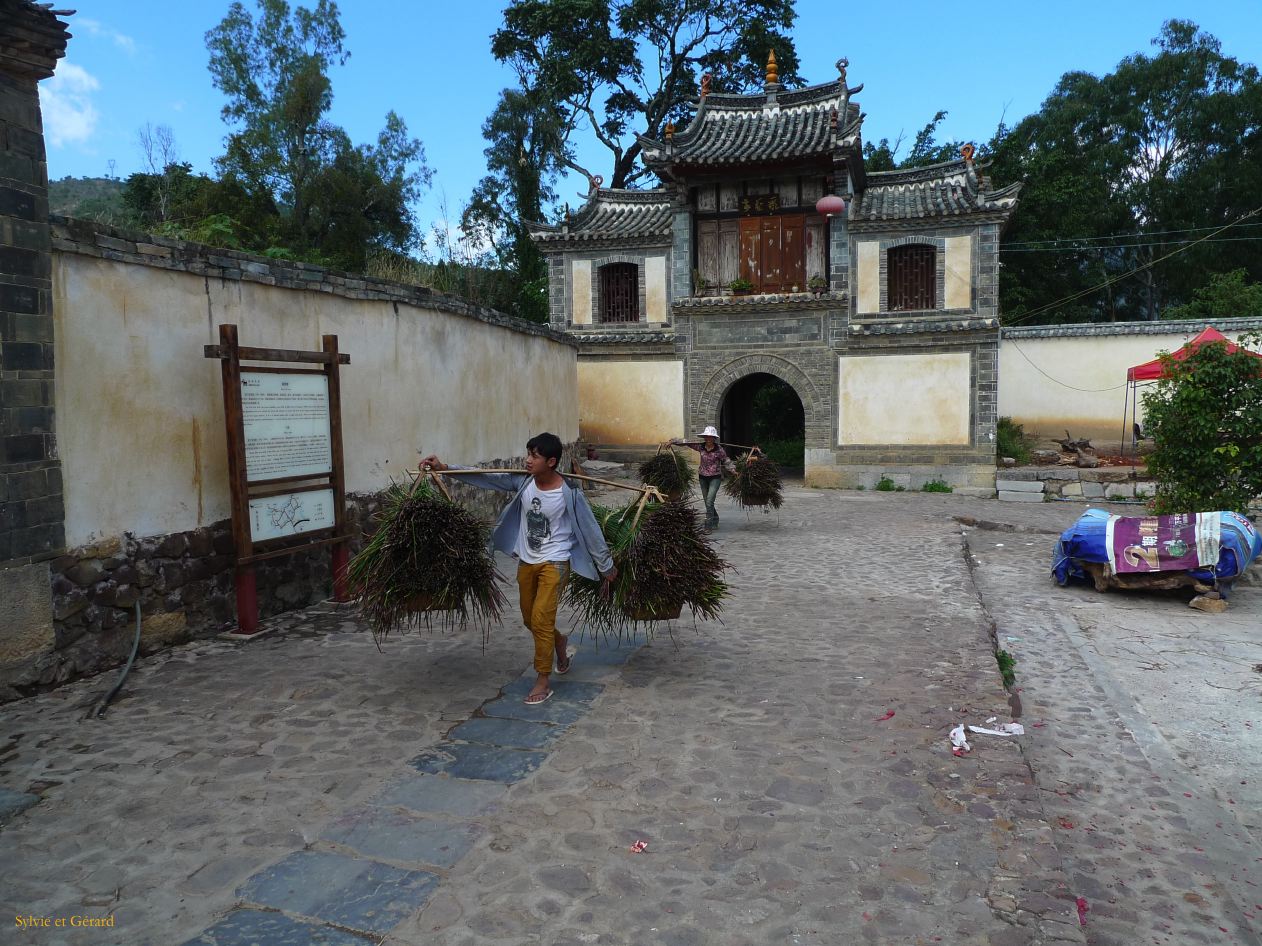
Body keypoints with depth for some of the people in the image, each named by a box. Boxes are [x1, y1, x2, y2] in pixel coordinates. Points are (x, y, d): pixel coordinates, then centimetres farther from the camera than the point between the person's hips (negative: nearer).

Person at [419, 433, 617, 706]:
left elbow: (590, 528, -10)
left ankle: (543, 682, 6)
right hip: (526, 561, 6)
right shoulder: (522, 481, -7)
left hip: (554, 563, -5)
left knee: (540, 620, -9)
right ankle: (560, 643, 45)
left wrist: (606, 565, -3)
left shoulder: (569, 493, -19)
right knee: (530, 620, 16)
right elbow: (483, 477, -5)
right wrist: (444, 468, -12)